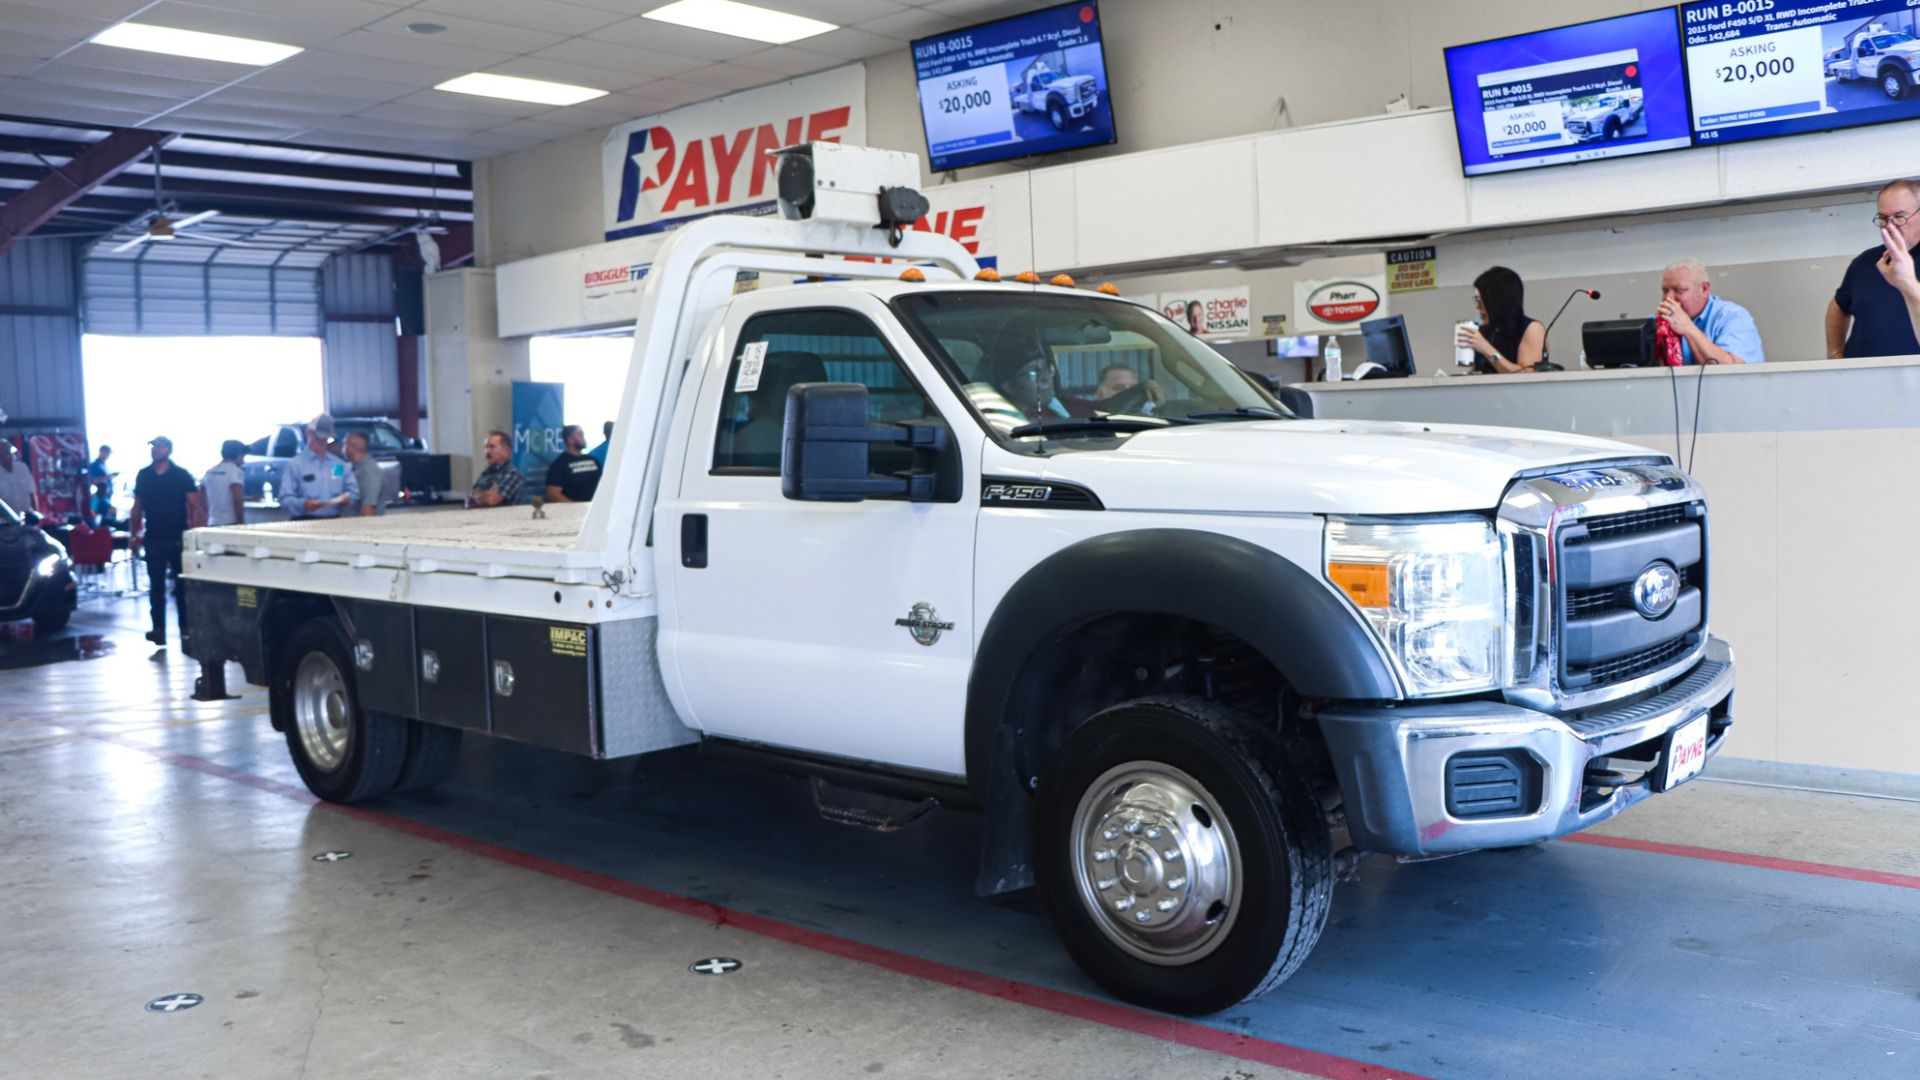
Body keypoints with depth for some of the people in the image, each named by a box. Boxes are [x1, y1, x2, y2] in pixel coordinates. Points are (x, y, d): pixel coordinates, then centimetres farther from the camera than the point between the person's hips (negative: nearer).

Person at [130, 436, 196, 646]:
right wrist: (134, 535, 8)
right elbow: (138, 506, 12)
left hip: (178, 538, -2)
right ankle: (158, 628, 4)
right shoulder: (143, 476, 8)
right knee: (156, 585, 2)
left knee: (182, 584, 4)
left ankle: (186, 626, 11)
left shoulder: (182, 476, -1)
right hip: (153, 538, 2)